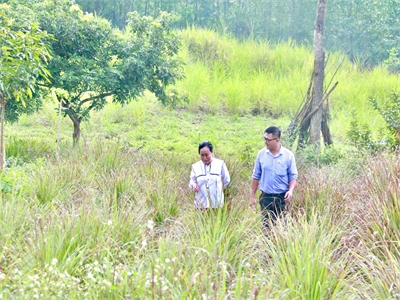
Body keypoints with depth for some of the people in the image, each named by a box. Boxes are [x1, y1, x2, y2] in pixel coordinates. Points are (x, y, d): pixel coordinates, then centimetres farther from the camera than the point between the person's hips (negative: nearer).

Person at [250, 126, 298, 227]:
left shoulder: (288, 155, -5)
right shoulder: (261, 154, 1)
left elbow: (293, 176, 0)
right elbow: (256, 176, 8)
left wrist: (291, 191, -18)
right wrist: (252, 196, 7)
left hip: (282, 197, -1)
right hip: (266, 197, 2)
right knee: (266, 225, 3)